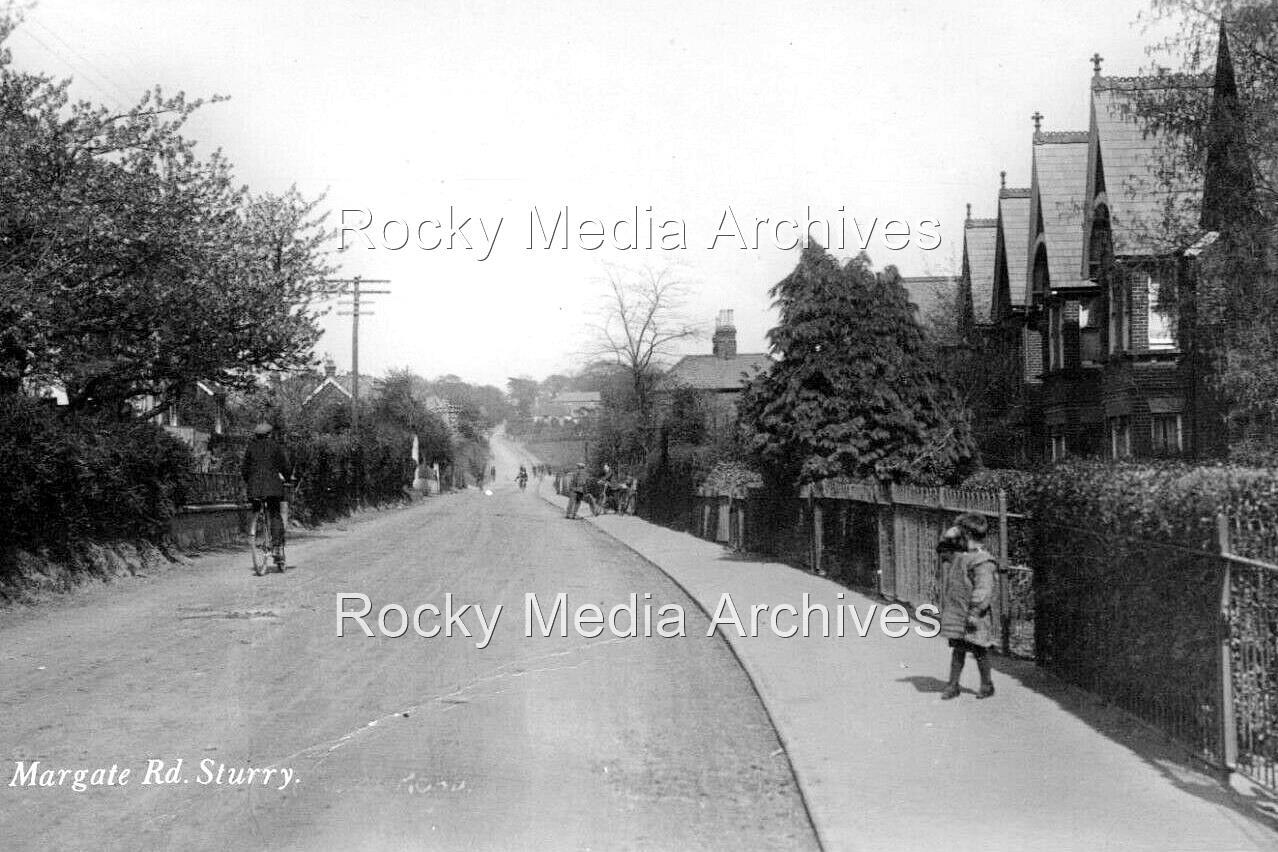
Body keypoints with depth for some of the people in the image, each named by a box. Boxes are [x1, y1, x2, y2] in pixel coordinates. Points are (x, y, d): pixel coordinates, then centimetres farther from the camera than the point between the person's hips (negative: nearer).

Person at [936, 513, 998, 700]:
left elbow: (984, 589, -23)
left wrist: (974, 613, -25)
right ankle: (953, 685, 16)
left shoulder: (981, 560, -18)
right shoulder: (956, 553, 8)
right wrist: (948, 536, 5)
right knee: (957, 649, 11)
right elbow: (942, 548, 27)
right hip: (955, 613, 7)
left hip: (972, 615, -7)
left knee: (979, 651, 6)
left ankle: (986, 685, 21)